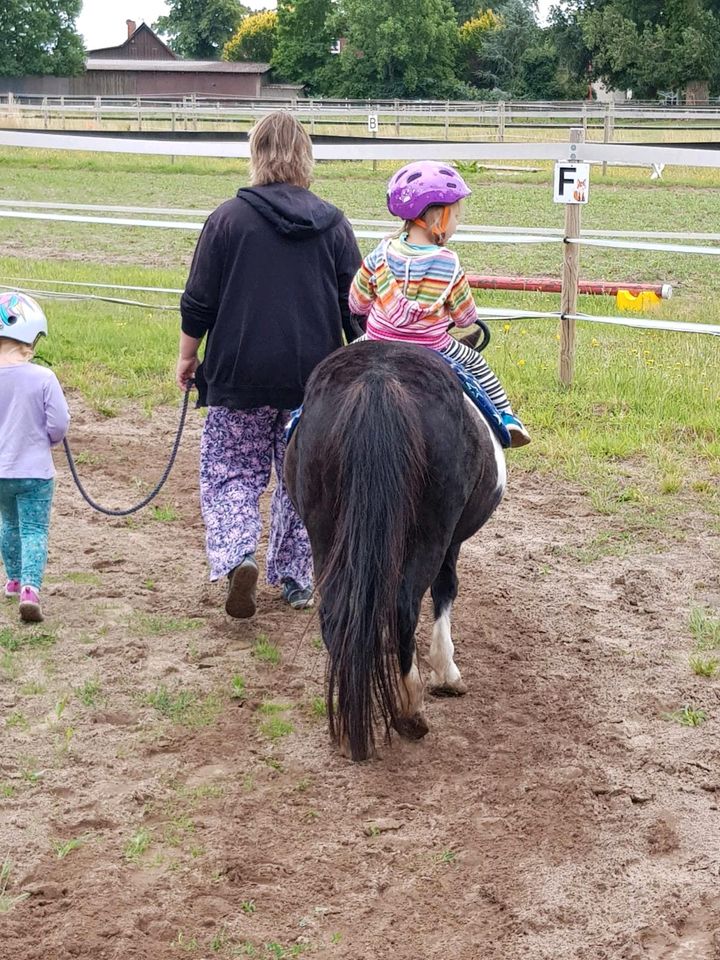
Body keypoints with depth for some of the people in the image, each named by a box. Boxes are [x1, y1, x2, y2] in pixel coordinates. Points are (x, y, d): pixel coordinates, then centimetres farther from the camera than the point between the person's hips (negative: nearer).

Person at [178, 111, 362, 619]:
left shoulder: (229, 218, -5)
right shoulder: (333, 224, 1)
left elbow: (198, 302, -3)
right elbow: (356, 309, 4)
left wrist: (188, 356, 10)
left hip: (240, 375, -2)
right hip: (314, 379, 2)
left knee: (231, 473, 8)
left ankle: (237, 555, -14)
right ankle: (295, 577, 20)